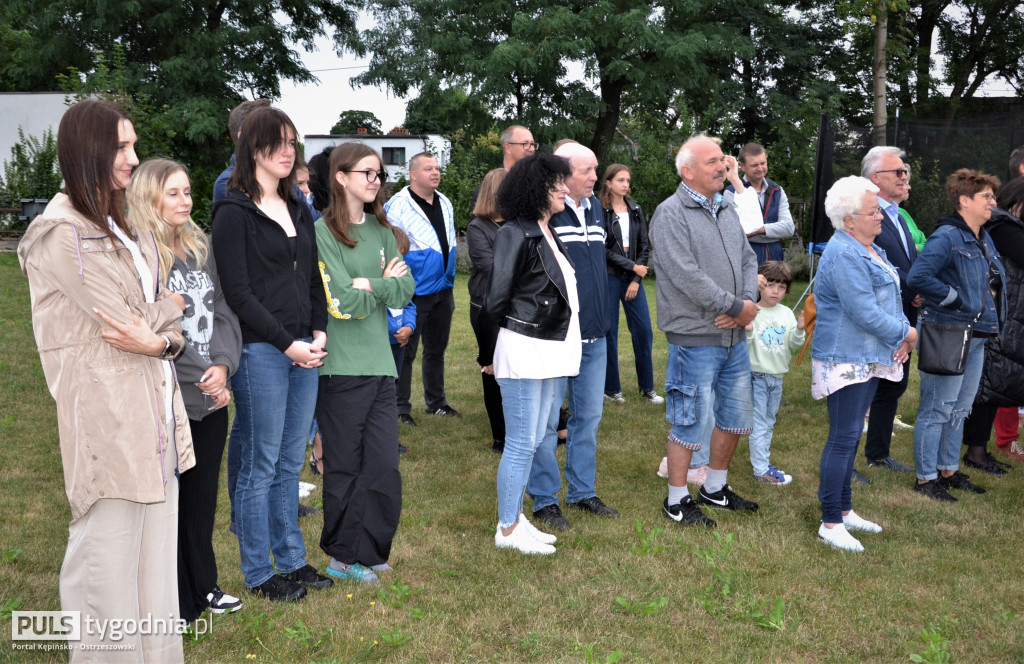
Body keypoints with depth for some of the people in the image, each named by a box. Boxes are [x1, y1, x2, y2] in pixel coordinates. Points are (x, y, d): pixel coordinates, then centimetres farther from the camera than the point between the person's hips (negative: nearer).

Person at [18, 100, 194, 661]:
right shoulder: (60, 233, -9)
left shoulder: (127, 231, 16)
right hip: (107, 415, -8)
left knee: (157, 556, 12)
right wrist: (168, 308, 7)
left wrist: (161, 338, -11)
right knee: (109, 558, 0)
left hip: (154, 407, 8)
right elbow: (131, 319, -14)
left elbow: (168, 322, 12)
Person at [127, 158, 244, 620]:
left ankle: (202, 586, 33)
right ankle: (174, 602, 19)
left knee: (203, 496, 17)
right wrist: (195, 381, -14)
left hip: (211, 397, 6)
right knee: (165, 500, 5)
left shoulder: (201, 248, 10)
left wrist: (222, 365, -9)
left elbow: (224, 313, 7)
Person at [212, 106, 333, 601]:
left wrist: (319, 334, 1)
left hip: (306, 350, 7)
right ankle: (258, 573, 16)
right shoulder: (234, 212, -6)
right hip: (260, 352, -6)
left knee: (291, 463, 14)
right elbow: (238, 294, -12)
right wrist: (288, 345, -14)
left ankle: (292, 558, 26)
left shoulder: (298, 209, 16)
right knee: (260, 467, 3)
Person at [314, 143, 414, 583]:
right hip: (340, 367, -5)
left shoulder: (381, 230, 12)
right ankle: (344, 556, 20)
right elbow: (341, 304, -15)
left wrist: (369, 284, -11)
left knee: (384, 467, 5)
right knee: (344, 468, 5)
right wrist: (385, 283, -3)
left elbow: (405, 290, 3)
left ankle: (367, 552, 21)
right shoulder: (322, 232, -7)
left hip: (379, 363, 6)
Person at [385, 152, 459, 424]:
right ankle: (400, 408, 10)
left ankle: (436, 401, 29)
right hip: (414, 292, -7)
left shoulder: (445, 203, 11)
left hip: (442, 289, 7)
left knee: (436, 349, 17)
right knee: (406, 351, 1)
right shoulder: (398, 205, -13)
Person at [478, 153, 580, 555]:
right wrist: (489, 355, -4)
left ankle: (516, 517, 26)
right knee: (523, 443, -1)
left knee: (544, 438, 14)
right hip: (524, 351, -9)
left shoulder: (549, 234, 15)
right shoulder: (516, 234, -12)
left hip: (554, 352, 9)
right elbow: (495, 299, -11)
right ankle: (508, 529, 12)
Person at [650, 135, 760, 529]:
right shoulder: (671, 213, -12)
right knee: (690, 422, 0)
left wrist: (748, 303, -7)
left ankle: (715, 488, 35)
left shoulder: (727, 210, 13)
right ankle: (677, 501, 16)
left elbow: (748, 260, 13)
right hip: (695, 337, -8)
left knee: (735, 417, 17)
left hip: (734, 335, 8)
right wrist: (736, 307, -17)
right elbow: (686, 276, -21)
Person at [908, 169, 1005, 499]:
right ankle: (926, 478, 9)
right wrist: (954, 299, -19)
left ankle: (949, 470, 30)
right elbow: (918, 276, -28)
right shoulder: (947, 236, -15)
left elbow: (994, 282, 27)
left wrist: (993, 322, 13)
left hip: (977, 338, 9)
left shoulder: (984, 238, 13)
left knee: (960, 409, 17)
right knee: (937, 409, -1)